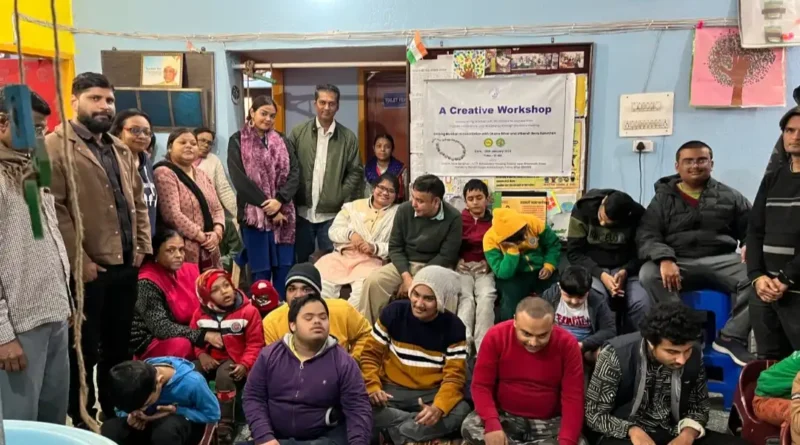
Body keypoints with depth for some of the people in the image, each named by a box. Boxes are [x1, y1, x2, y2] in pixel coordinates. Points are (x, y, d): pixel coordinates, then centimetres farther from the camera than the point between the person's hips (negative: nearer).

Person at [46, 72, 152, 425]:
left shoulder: (121, 150, 17)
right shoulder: (55, 146, -7)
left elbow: (138, 200, 19)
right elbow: (54, 209, -14)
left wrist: (142, 247, 8)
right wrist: (79, 261, -16)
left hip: (125, 266, 7)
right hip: (86, 271, -7)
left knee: (118, 348, 17)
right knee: (85, 351, 6)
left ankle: (115, 416, 33)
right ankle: (82, 424, 23)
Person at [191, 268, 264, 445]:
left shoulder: (248, 311, -9)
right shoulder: (201, 313, 3)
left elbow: (255, 343, -8)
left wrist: (245, 364, -21)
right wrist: (202, 355, -9)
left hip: (235, 360, -4)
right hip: (210, 359, 4)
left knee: (224, 376, -35)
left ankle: (225, 427, -26)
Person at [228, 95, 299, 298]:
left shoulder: (283, 141, 14)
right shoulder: (237, 141, 3)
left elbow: (294, 173, 3)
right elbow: (240, 179, -8)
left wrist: (279, 200, -14)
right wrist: (268, 207, -12)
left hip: (283, 213, 4)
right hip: (254, 214, -3)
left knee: (284, 269, 4)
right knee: (260, 272, 0)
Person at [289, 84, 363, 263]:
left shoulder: (348, 137, 3)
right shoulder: (298, 132, 2)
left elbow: (356, 172, 2)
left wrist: (343, 199, -7)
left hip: (332, 213, 0)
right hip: (302, 211, 1)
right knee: (300, 261, 13)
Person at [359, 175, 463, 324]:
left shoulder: (453, 218, -13)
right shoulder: (404, 210, -6)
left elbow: (446, 256, -12)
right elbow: (395, 247, -1)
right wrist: (407, 277, -16)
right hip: (405, 264, 3)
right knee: (373, 281, -22)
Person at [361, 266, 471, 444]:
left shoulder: (453, 327, -8)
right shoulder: (393, 312, -7)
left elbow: (454, 375, -10)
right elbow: (370, 354, -1)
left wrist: (438, 407, -29)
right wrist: (373, 386, -20)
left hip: (432, 393, 0)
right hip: (391, 390, 0)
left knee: (461, 412, -30)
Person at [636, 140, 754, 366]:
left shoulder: (730, 196, 14)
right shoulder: (663, 198, 10)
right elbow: (646, 235, -1)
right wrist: (664, 259, -23)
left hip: (721, 261, 1)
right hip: (679, 262, -1)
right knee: (648, 274, -32)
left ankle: (731, 337, -14)